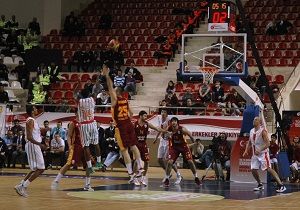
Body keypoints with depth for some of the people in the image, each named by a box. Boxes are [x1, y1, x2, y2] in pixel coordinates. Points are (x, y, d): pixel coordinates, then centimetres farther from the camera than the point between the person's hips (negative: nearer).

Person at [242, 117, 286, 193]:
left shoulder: (263, 131, -15)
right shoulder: (251, 131, 8)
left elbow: (267, 144, -19)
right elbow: (249, 143, 20)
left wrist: (260, 150, -31)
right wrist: (246, 151, 5)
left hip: (263, 153, -7)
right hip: (255, 154, 8)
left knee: (268, 169, -15)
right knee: (253, 170, 3)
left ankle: (281, 185, -17)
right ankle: (260, 185, 22)